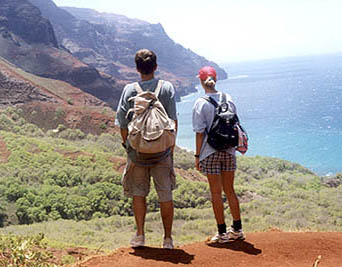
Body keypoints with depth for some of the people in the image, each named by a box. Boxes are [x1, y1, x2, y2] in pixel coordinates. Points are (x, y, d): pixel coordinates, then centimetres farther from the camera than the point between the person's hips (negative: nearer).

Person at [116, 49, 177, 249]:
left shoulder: (129, 90, -3)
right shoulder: (167, 88, -2)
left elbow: (122, 123, -2)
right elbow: (173, 121, -1)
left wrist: (128, 146, 10)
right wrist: (171, 146, 7)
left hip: (137, 150, 0)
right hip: (162, 151, 0)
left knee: (138, 192, 14)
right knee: (165, 195, 8)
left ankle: (140, 235, 12)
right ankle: (168, 238, 14)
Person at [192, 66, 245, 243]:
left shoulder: (200, 104, -10)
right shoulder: (227, 99, 3)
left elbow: (200, 133, -10)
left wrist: (197, 156, -3)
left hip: (210, 152, -4)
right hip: (228, 150, 4)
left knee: (216, 192, 3)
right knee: (229, 190, 14)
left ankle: (222, 233, 9)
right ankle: (237, 230, 21)